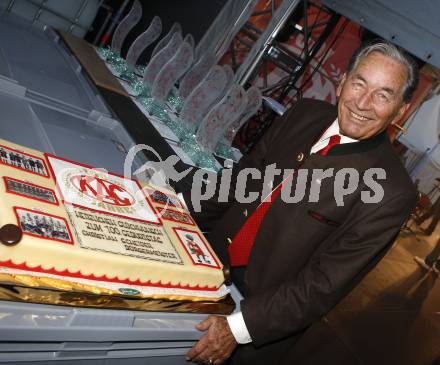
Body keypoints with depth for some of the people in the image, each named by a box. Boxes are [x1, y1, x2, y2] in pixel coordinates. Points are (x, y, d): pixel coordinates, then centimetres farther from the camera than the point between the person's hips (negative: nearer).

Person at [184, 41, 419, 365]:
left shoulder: (390, 192, -23)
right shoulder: (306, 113, -6)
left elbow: (325, 283, -22)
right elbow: (246, 174, 4)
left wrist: (239, 328, -24)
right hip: (211, 263, 5)